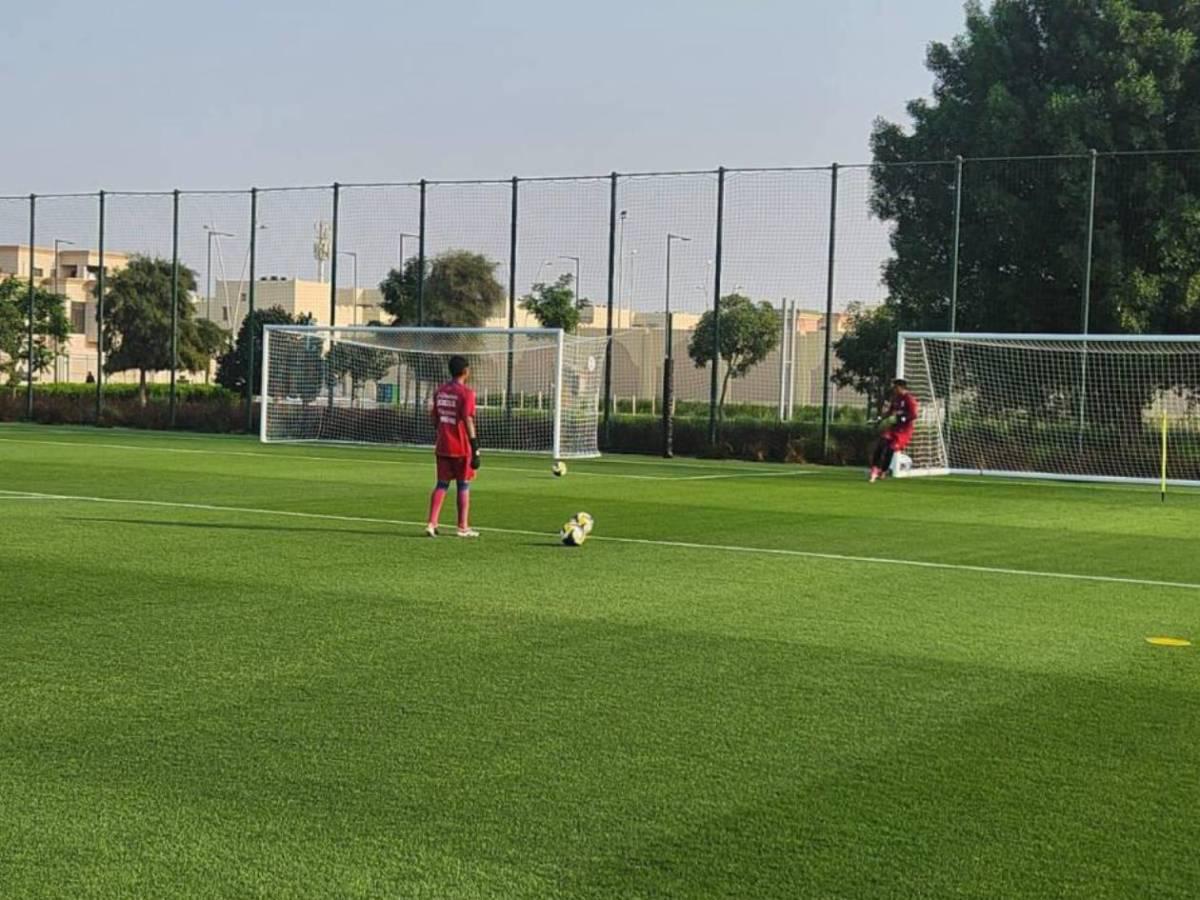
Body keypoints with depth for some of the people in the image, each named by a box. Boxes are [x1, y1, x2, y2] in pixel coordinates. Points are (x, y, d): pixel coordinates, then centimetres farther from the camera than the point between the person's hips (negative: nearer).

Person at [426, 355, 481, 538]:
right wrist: (475, 448, -14)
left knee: (442, 485, 10)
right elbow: (468, 421, -17)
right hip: (461, 447, -5)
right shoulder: (466, 393, -13)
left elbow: (435, 419, 12)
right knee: (464, 486, 5)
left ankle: (432, 524, 1)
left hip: (442, 446, 5)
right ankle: (463, 527, 10)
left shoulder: (440, 391, 8)